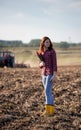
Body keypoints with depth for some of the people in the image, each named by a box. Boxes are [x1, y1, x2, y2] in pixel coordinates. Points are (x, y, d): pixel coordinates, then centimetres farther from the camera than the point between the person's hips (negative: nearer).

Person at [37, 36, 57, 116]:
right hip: (44, 74, 7)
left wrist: (54, 76, -20)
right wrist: (41, 64, -10)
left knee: (47, 91, -13)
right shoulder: (41, 52, 11)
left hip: (51, 74, -7)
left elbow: (54, 64, -12)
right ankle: (51, 110, 15)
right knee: (48, 92, 8)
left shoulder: (52, 51, -8)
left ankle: (49, 110, -9)